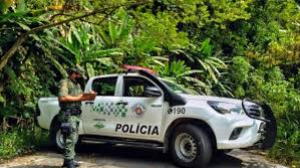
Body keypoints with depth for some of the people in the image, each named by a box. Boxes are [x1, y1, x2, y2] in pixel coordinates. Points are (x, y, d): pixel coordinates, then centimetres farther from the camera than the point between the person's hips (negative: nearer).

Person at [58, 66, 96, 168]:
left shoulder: (77, 85, 21)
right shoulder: (65, 83, -8)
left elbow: (81, 96, 19)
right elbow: (62, 97, -21)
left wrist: (89, 95, 0)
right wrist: (77, 98, -15)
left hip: (76, 115, 9)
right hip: (68, 115, -9)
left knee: (73, 138, 12)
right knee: (71, 138, -12)